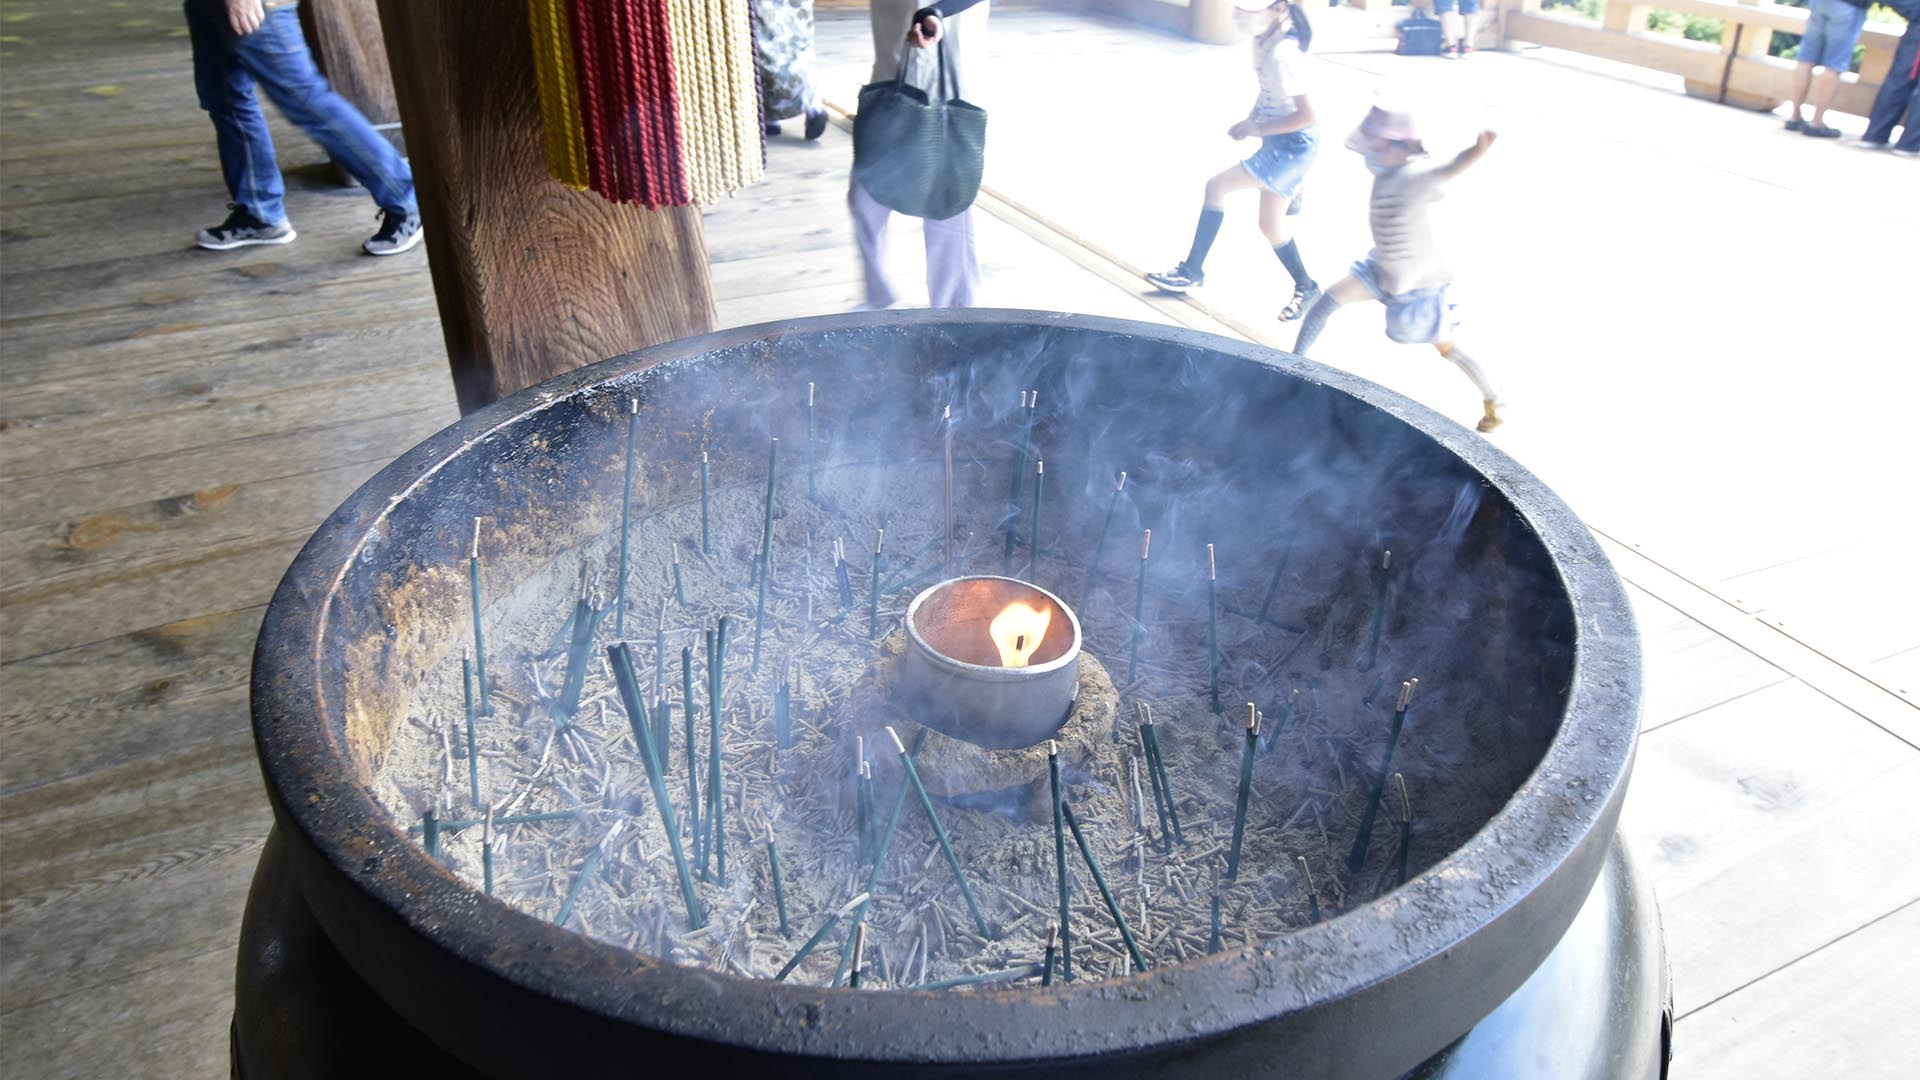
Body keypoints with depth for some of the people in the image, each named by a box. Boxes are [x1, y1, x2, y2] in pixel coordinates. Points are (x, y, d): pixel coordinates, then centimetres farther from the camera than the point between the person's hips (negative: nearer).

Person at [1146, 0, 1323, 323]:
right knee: (1270, 225, 18)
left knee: (1216, 187, -10)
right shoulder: (1265, 39, 2)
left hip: (1293, 145, -10)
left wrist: (1258, 129, -20)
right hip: (1282, 143, 10)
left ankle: (1191, 271, 2)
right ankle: (1306, 287, 37)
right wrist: (1251, 120, 4)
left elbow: (1307, 116, -28)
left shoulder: (1283, 54, -27)